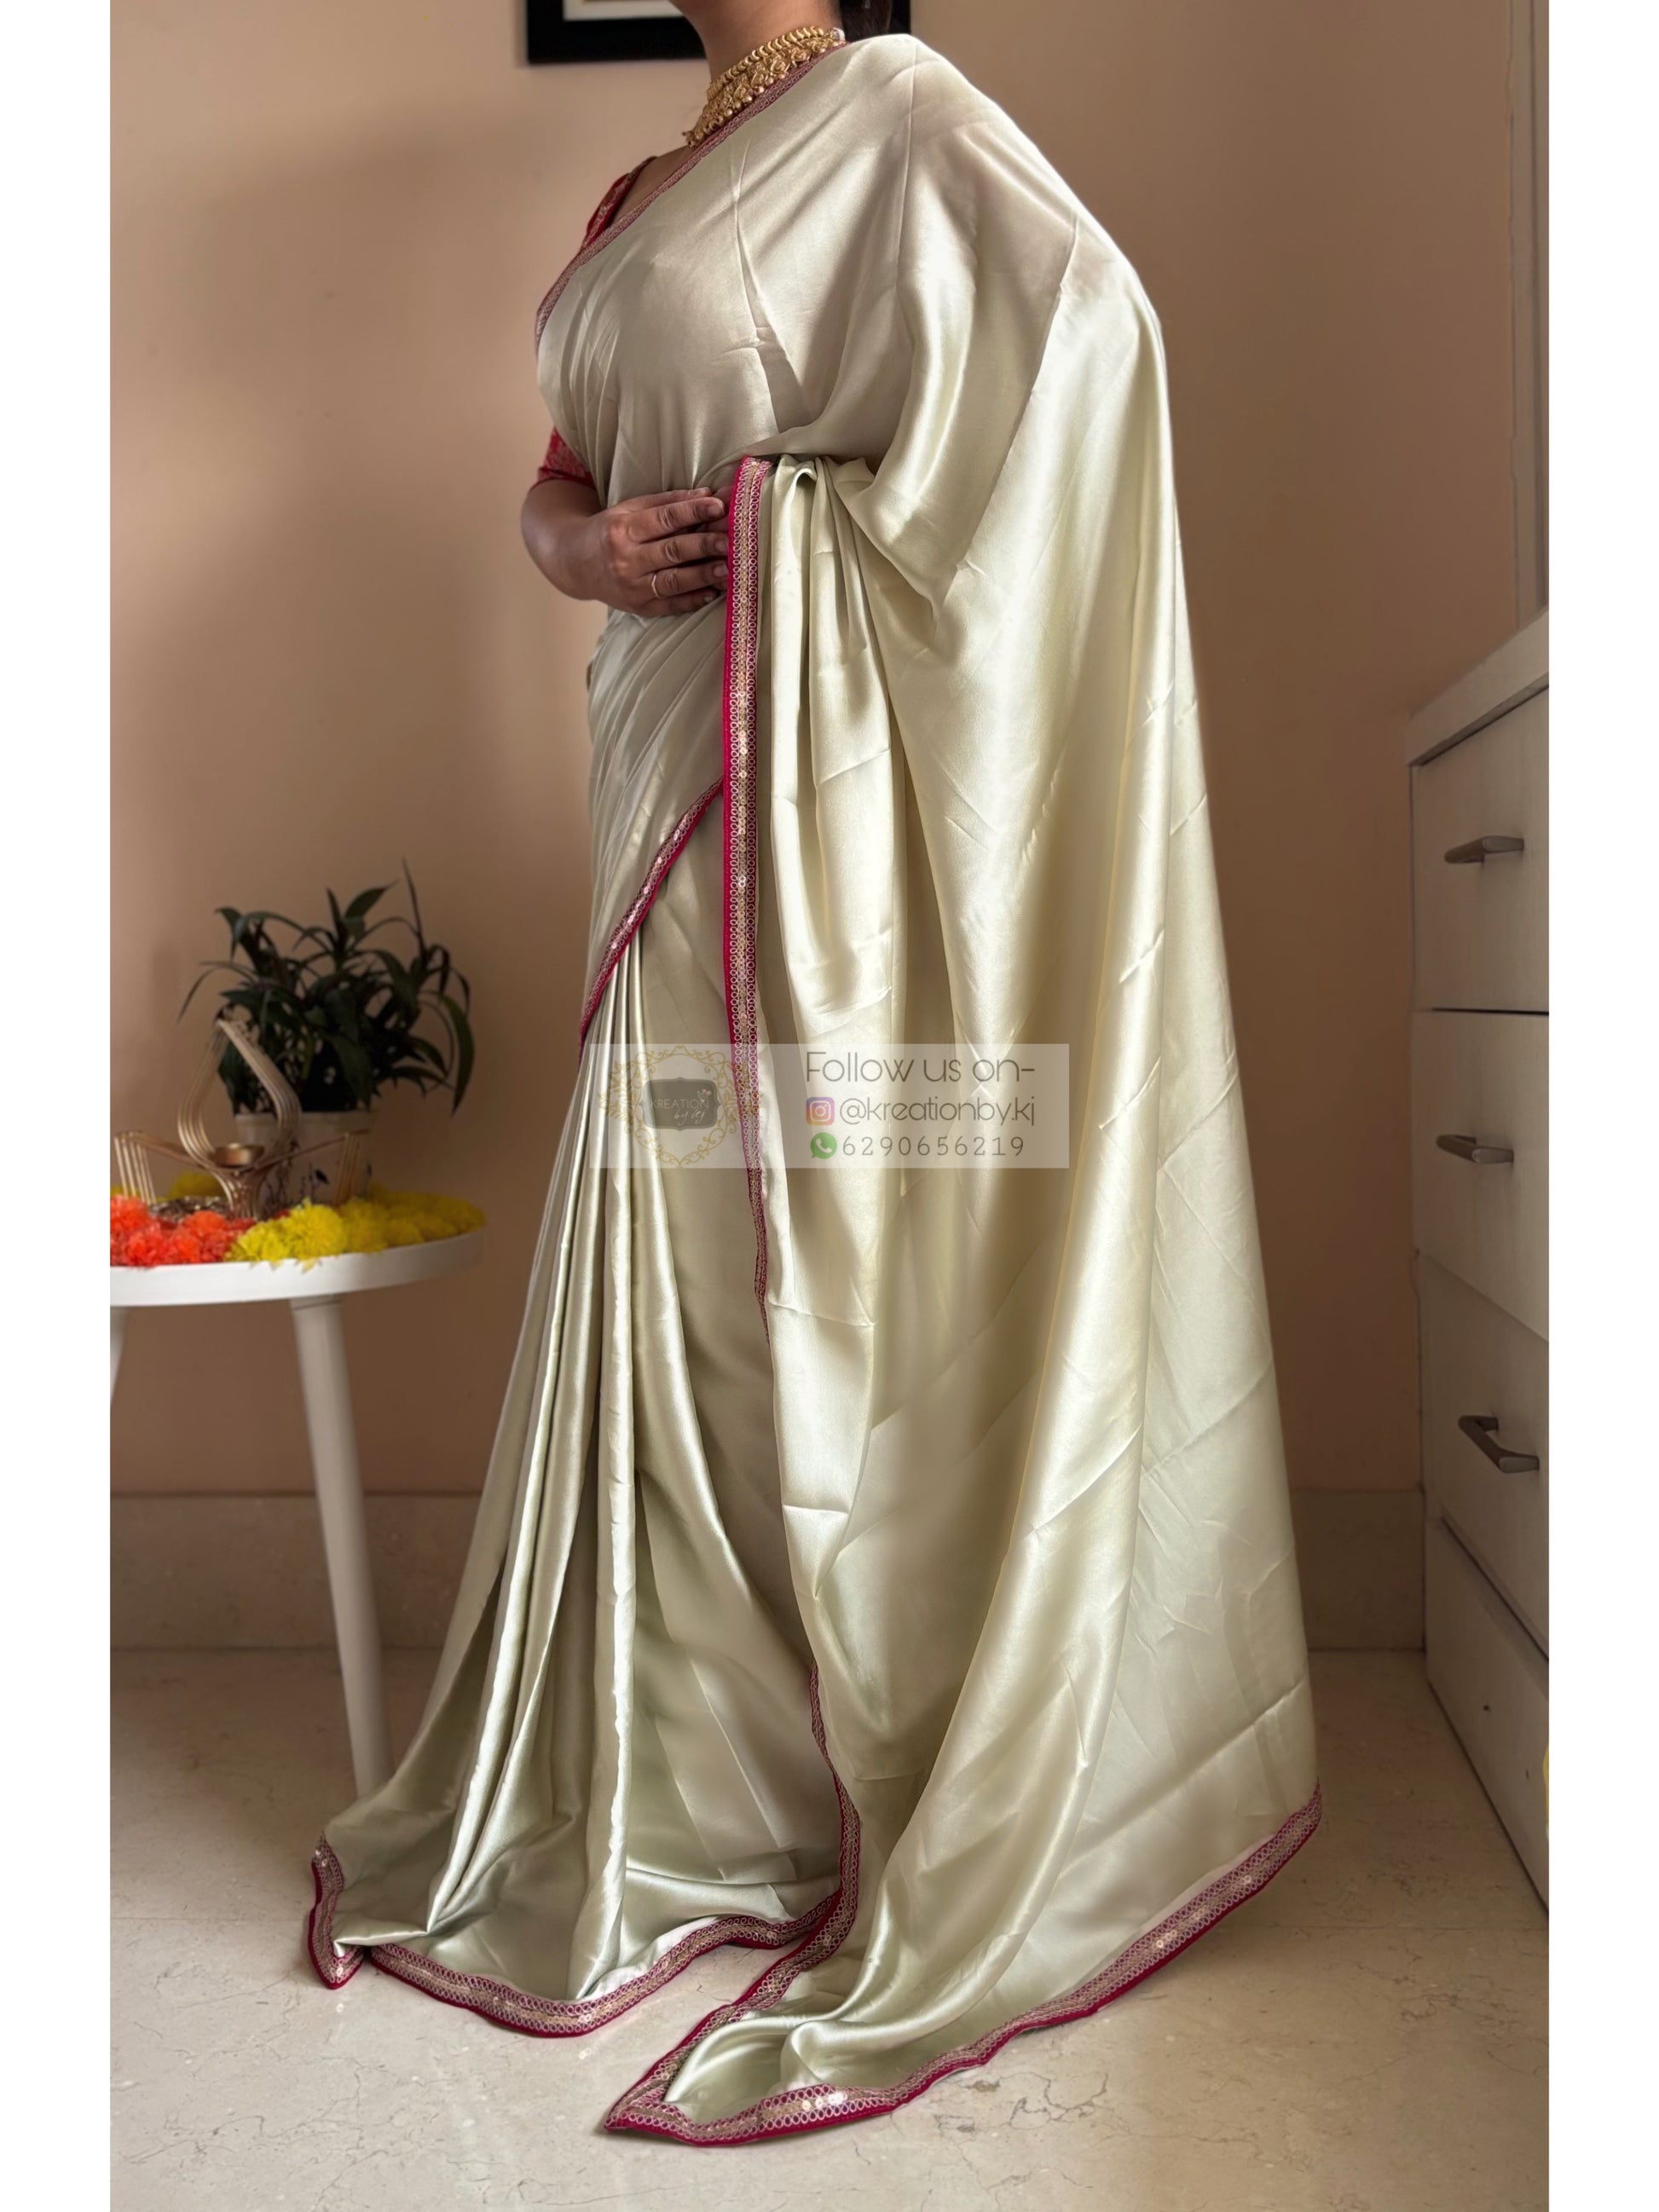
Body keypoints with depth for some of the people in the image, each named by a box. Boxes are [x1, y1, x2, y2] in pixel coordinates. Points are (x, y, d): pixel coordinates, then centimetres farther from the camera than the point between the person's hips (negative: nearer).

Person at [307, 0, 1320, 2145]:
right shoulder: (636, 207, 25)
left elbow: (1094, 313, -16)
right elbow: (554, 484, 22)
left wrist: (877, 539, -11)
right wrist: (595, 544, -1)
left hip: (829, 748, -7)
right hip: (679, 757, 8)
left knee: (837, 1230, -6)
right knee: (686, 1235, 8)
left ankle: (918, 1792, 12)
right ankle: (713, 1766, 24)